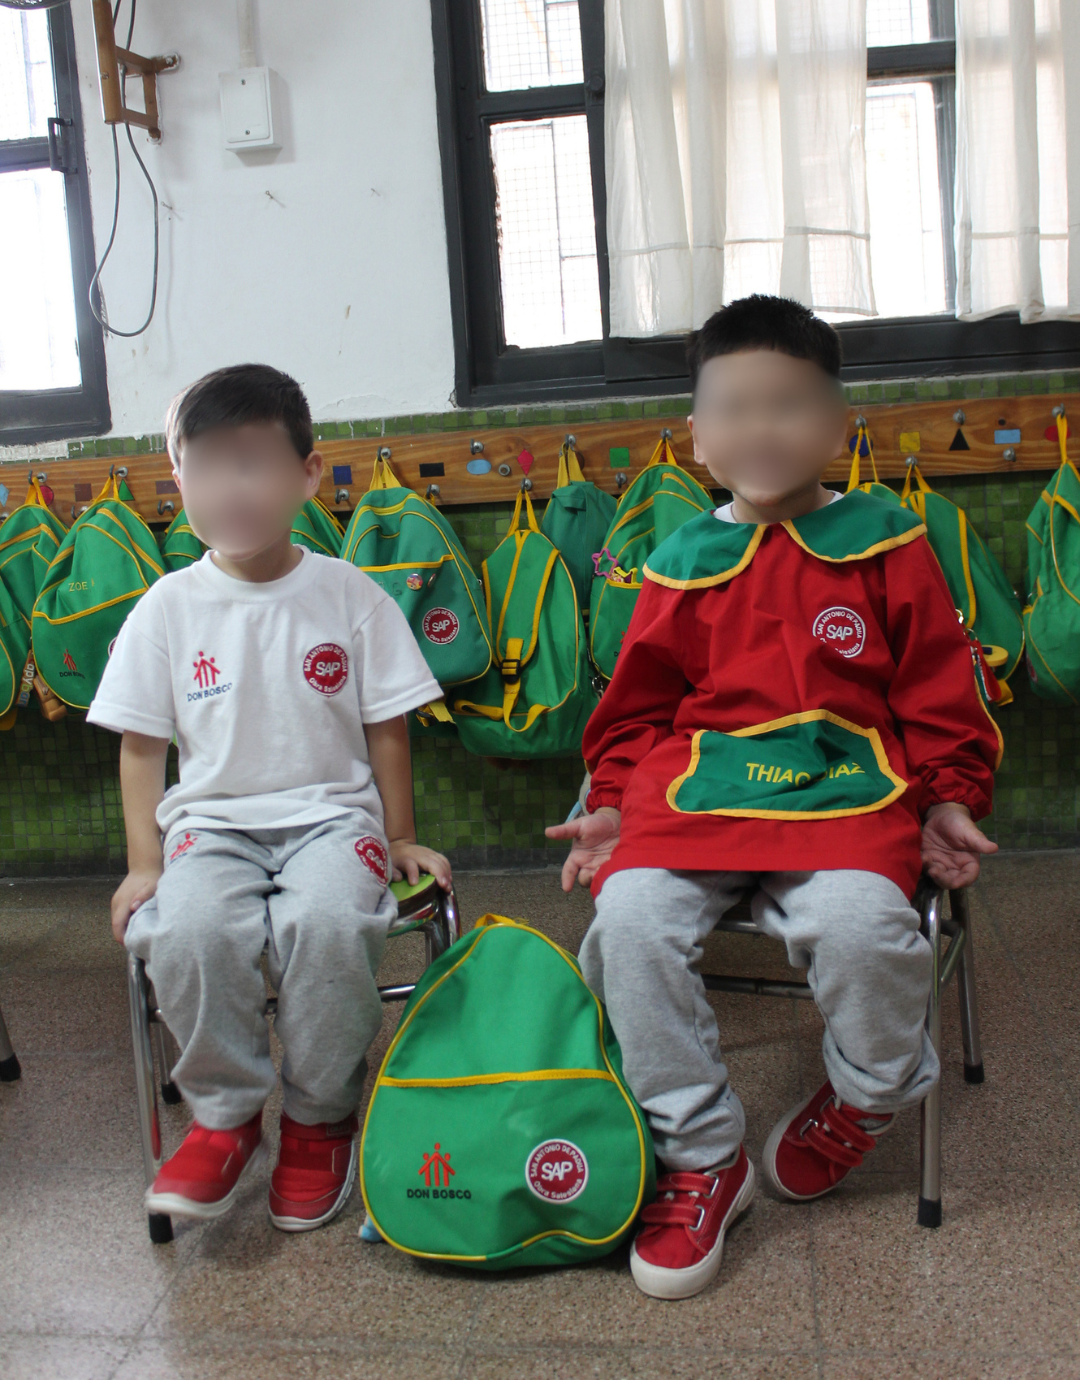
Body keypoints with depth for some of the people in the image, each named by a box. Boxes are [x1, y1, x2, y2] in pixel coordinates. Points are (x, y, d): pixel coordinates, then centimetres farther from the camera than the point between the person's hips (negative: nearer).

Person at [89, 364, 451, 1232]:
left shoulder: (349, 596, 1)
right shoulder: (169, 607, 3)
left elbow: (386, 731, 5)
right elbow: (141, 745, 6)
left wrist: (400, 841, 5)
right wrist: (144, 861, -2)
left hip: (332, 811, -1)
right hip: (212, 818, 2)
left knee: (325, 923, -33)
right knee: (186, 930, -31)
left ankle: (320, 1119, -6)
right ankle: (226, 1114, -4)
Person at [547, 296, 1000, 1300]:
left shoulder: (883, 546, 10)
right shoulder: (682, 565, 13)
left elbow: (939, 692, 13)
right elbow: (637, 706, 19)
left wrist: (948, 800, 2)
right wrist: (614, 803, 6)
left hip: (848, 786, -2)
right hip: (695, 786, 2)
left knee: (860, 920, -31)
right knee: (630, 916, -24)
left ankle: (863, 1096, 7)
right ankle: (699, 1157, -3)